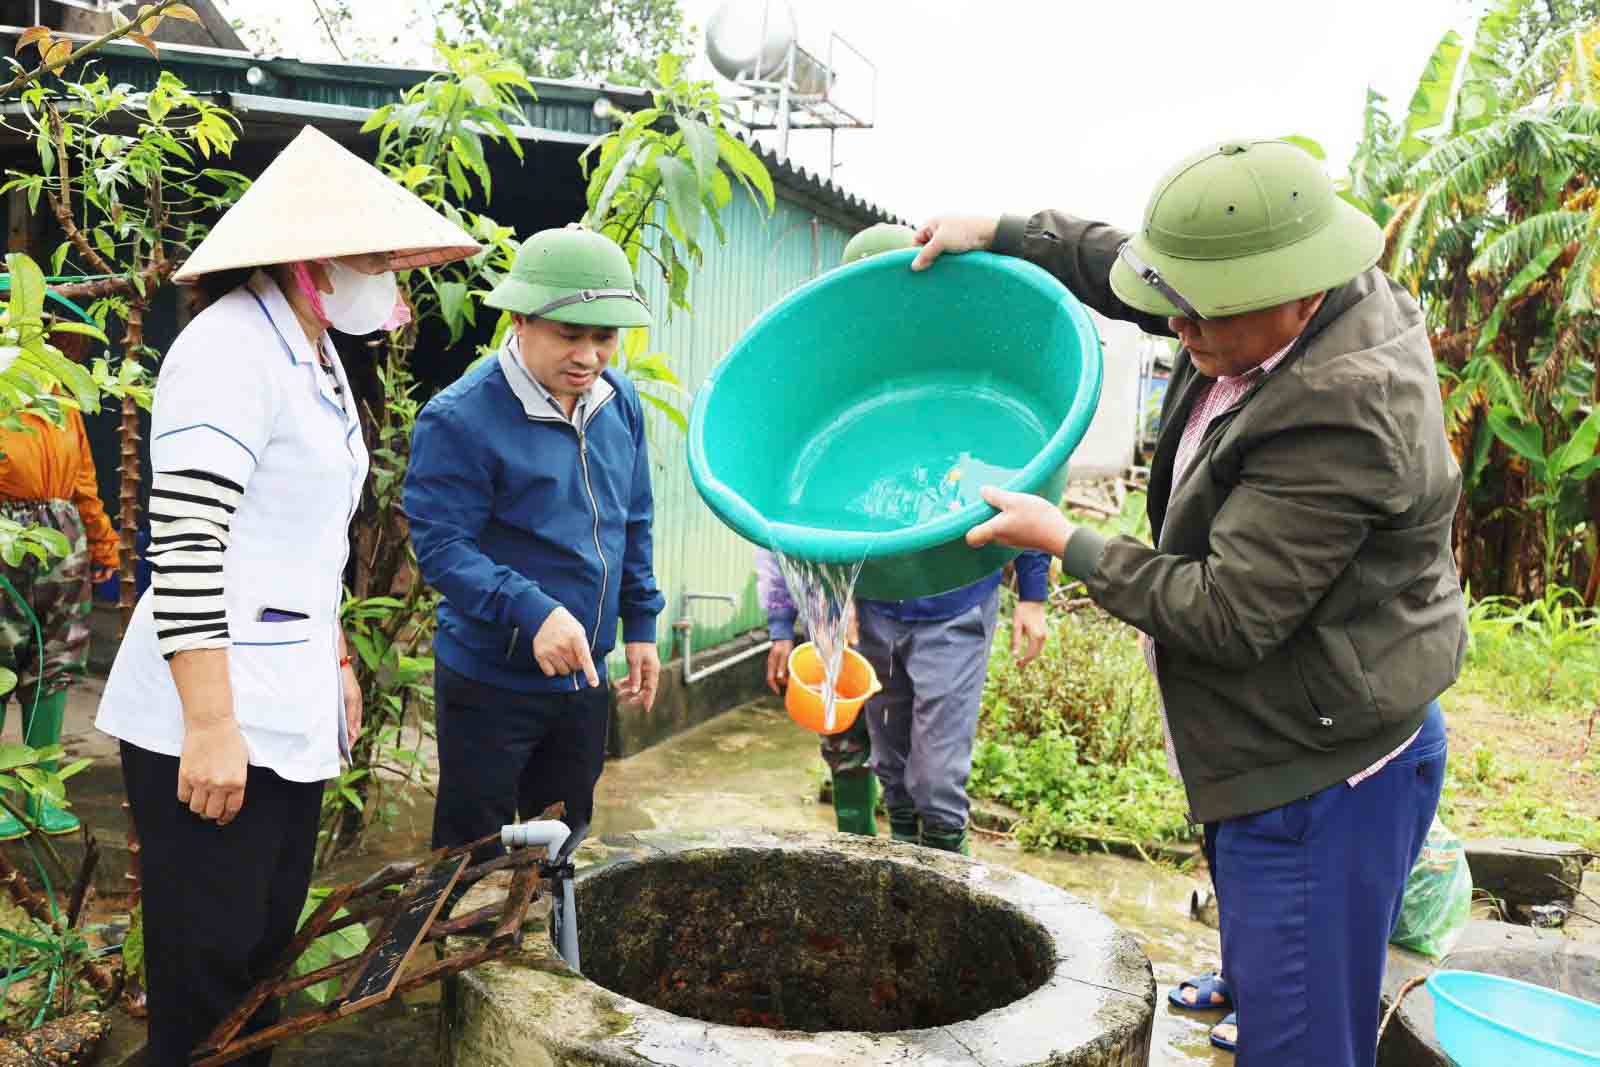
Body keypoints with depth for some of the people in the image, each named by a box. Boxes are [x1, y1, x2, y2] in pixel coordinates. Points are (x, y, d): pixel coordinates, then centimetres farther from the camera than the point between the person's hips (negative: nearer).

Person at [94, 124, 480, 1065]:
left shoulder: (317, 358, 14)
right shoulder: (231, 350, -15)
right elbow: (184, 547, -21)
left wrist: (336, 659, 20)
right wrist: (210, 727, -22)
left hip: (291, 713, 9)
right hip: (212, 725, -9)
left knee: (266, 946, 18)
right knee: (207, 971, 2)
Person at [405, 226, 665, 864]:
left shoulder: (620, 402, 2)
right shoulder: (459, 419, -19)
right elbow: (441, 546, -22)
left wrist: (640, 625, 11)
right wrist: (534, 613, -34)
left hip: (585, 678, 6)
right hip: (490, 682, -6)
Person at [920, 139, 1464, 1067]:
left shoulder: (1340, 418, -30)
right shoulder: (1276, 308, -1)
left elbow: (1228, 615, -26)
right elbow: (1126, 264, 17)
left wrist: (1068, 544, -17)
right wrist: (1000, 233, 15)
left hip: (1321, 785, -10)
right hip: (1278, 759, 10)